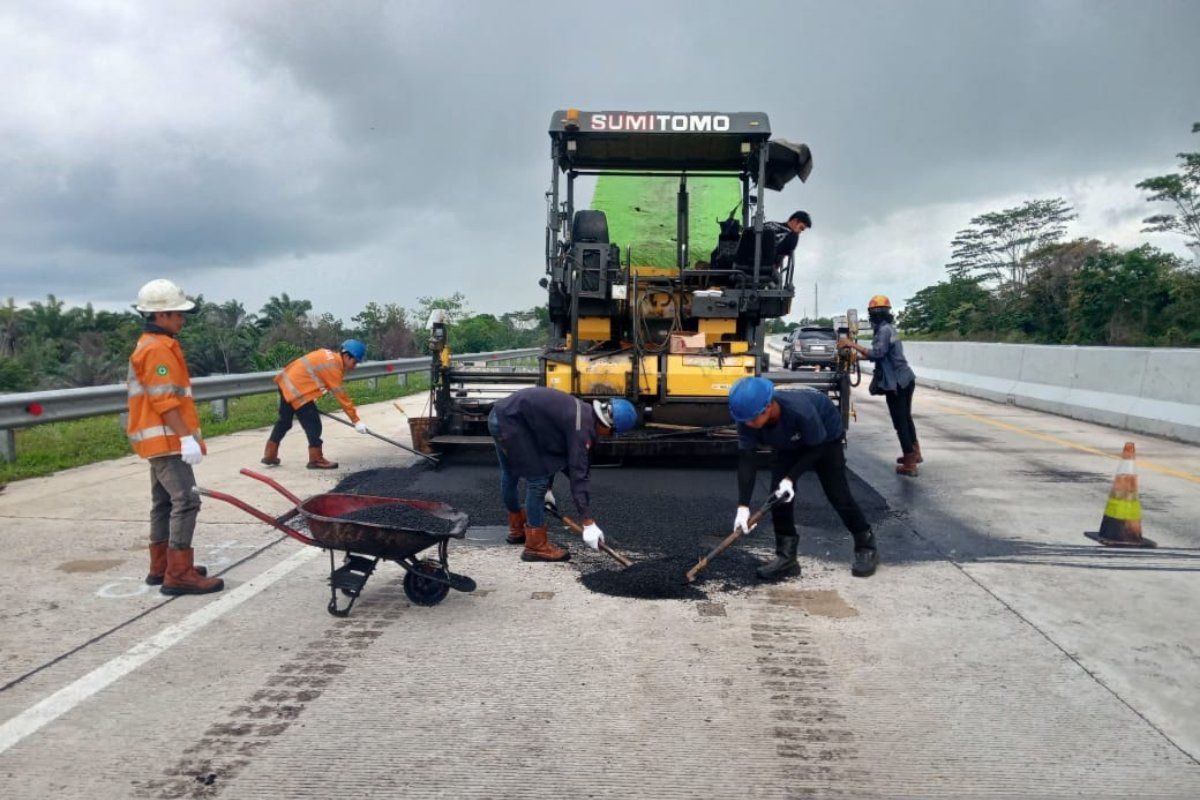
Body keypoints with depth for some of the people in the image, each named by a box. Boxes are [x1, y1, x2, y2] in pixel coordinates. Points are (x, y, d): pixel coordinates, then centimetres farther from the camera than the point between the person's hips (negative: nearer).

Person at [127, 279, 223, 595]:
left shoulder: (153, 345, 19)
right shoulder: (159, 349, -15)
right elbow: (165, 401, -22)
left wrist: (190, 435, 25)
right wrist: (187, 437, -24)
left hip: (161, 439, 11)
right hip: (166, 440, -11)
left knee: (164, 502, 16)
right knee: (186, 501, -12)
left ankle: (161, 566, 24)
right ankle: (179, 574, -11)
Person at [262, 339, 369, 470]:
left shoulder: (328, 355, 8)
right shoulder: (333, 366, -19)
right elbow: (341, 396, -19)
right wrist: (356, 420, -16)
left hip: (287, 382, 10)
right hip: (297, 389, -10)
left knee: (284, 421, 21)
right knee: (313, 424, -5)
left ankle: (270, 455, 30)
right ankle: (316, 460, 4)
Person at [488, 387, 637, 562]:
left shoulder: (582, 414, 9)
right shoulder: (582, 425, -20)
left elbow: (554, 450, 22)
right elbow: (578, 473, -23)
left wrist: (548, 489, 31)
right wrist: (588, 523, -22)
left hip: (501, 415, 11)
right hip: (510, 422, -11)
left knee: (509, 475, 26)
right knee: (537, 480, -6)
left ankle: (517, 529, 46)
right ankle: (536, 546, 3)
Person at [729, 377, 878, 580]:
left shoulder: (800, 410, -44)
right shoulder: (748, 419, -32)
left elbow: (817, 448, -28)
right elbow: (746, 460, -32)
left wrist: (790, 478, -36)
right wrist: (743, 506, -40)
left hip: (824, 436, -4)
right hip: (786, 444, 4)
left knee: (838, 494, -4)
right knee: (779, 494, -8)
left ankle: (866, 548, 14)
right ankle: (786, 557, 1)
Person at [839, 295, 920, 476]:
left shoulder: (884, 330, -16)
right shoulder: (889, 328, 15)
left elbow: (877, 353, -28)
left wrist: (852, 344, -27)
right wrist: (856, 355, 13)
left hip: (896, 382, -10)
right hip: (905, 379, 10)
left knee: (900, 422, -5)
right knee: (906, 418, 23)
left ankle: (909, 465, -2)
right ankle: (914, 453, 37)